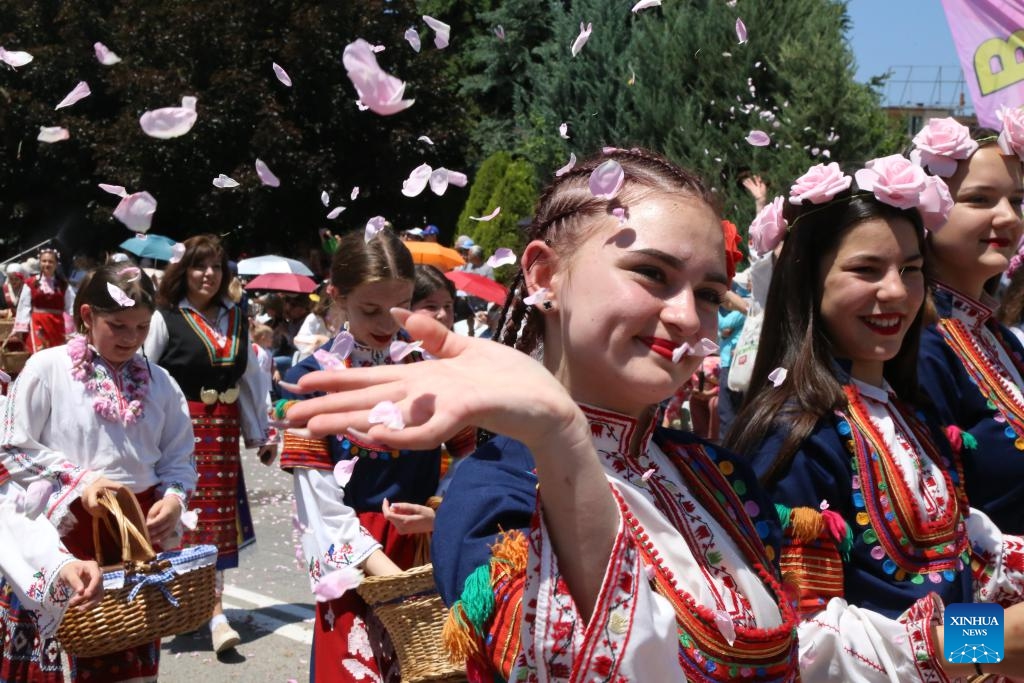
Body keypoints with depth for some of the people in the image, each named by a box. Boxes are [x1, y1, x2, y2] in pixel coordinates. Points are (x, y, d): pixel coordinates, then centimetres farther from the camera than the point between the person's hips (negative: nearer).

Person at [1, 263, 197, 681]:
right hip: (67, 528, -3)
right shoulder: (47, 368, -5)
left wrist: (174, 497, -11)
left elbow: (179, 457, 8)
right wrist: (78, 482, -14)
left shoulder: (159, 383, 5)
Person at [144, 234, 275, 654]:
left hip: (223, 430, 4)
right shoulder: (165, 318, -6)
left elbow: (251, 378, 13)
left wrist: (261, 433, 14)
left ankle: (212, 608, 12)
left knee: (218, 517, 6)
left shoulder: (236, 320, 9)